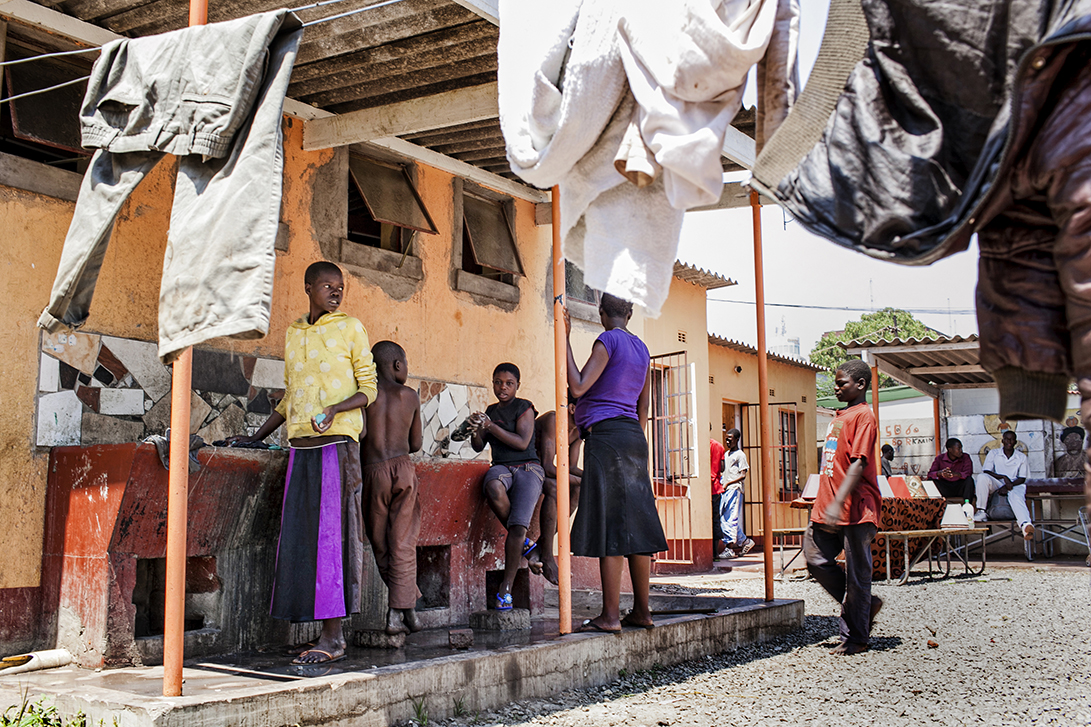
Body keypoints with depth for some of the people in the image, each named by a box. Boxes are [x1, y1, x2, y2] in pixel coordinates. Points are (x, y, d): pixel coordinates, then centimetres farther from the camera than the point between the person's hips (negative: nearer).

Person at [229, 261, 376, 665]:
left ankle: (333, 636, -6)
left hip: (337, 442, -5)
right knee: (299, 537, 1)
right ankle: (325, 636, 7)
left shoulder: (350, 329, 4)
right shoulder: (293, 335, 20)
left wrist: (333, 410, -16)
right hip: (301, 446, 5)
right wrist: (257, 437, 20)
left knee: (331, 535, -9)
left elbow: (369, 388, 1)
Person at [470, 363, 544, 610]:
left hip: (528, 468, -3)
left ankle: (506, 588, -18)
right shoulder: (492, 410, 19)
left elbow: (522, 443, -11)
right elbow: (478, 447, 16)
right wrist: (476, 430, -6)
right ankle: (522, 543, -15)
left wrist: (491, 426, -16)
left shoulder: (524, 407, 2)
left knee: (517, 525, -24)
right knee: (493, 488, -36)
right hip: (501, 468, 3)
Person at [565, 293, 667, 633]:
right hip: (633, 436, 8)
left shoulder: (607, 340, -6)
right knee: (634, 523, 8)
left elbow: (577, 387, -15)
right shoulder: (641, 349, 18)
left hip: (605, 435, -8)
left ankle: (610, 615, -9)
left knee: (608, 525, -9)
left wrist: (565, 340, -11)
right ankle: (642, 610, 11)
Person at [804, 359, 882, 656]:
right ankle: (865, 605, 22)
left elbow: (858, 464, -19)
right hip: (827, 508, 9)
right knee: (816, 559, 7)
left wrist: (838, 503, -27)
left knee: (856, 572, 0)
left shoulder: (863, 416, -10)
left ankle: (855, 638, 9)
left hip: (854, 509, -9)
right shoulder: (839, 417, 18)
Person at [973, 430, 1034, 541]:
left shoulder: (1021, 457, 11)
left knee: (1016, 496, -38)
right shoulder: (993, 453, 11)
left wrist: (1009, 485, -17)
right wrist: (1004, 477, -17)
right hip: (996, 484, 1)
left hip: (1015, 485, -1)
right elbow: (986, 471, -2)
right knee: (982, 477, -32)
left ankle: (1025, 525, -67)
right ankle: (981, 512, -29)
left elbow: (1022, 479, 3)